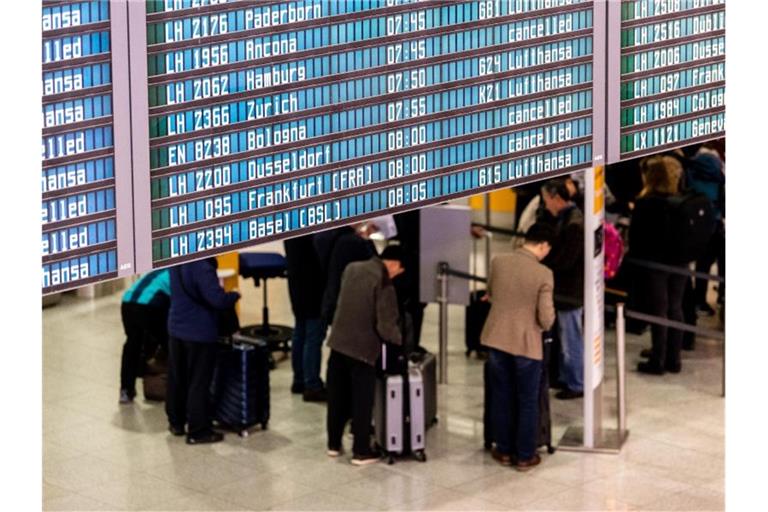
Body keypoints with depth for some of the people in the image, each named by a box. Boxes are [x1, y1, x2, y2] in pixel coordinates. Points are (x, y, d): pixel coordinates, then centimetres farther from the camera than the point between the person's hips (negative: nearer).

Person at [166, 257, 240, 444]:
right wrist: (234, 296, -7)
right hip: (199, 332, -7)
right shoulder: (202, 267, -24)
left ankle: (176, 422, 29)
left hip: (176, 328, 8)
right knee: (198, 382, 1)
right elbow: (218, 300, -27)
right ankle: (198, 431, 7)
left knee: (177, 379, 18)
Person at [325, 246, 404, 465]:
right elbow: (386, 327, -18)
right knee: (362, 403, 5)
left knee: (337, 398, 16)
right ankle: (361, 452, 10)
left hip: (338, 342, 6)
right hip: (362, 349, -6)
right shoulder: (384, 285, -17)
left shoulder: (351, 268, 4)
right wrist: (399, 339, 1)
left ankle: (334, 444, 26)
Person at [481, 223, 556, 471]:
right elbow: (546, 319, -15)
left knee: (501, 397, 17)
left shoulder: (498, 262, -4)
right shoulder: (543, 274, -16)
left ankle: (504, 450, 26)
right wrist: (546, 324, 7)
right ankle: (525, 456, 18)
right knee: (528, 402, 11)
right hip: (526, 344, -4)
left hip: (497, 339, 4)